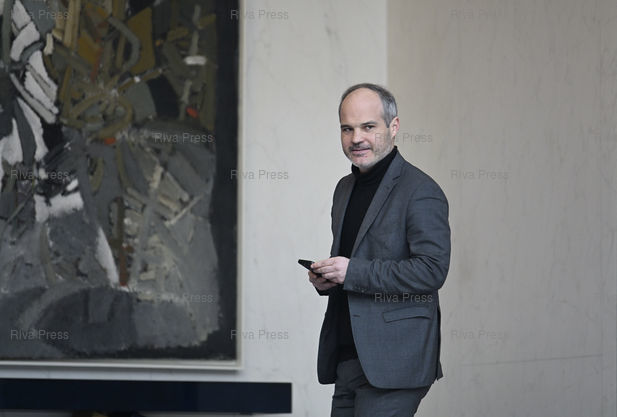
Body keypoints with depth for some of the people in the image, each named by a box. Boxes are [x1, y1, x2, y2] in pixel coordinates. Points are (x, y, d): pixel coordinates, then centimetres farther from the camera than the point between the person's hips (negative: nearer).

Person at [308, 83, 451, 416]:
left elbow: (432, 270, -18)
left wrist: (352, 273, -20)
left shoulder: (421, 192, -9)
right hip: (347, 359, 8)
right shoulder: (346, 188, 18)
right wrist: (325, 277, 5)